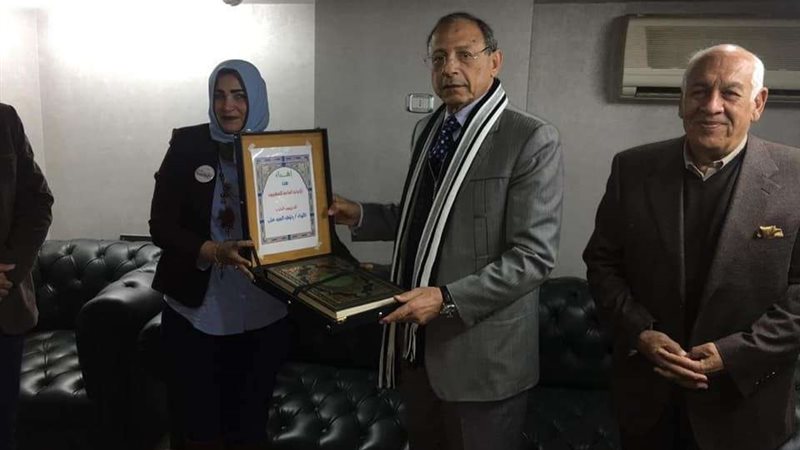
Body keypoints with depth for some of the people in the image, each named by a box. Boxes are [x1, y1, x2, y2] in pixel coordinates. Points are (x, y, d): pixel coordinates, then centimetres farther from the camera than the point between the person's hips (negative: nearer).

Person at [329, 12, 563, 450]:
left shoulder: (532, 139, -14)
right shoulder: (426, 129, 9)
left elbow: (533, 256, -19)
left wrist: (448, 299, -25)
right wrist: (361, 216, 5)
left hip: (481, 352, -6)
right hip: (417, 337, 7)